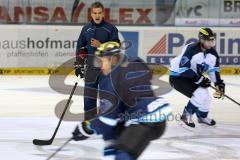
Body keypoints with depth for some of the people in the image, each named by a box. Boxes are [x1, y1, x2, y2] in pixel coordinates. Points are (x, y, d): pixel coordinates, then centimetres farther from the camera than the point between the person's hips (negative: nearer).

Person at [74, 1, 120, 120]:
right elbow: (80, 48, 16)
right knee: (89, 96, 2)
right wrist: (79, 64, 11)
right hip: (91, 67, 3)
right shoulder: (86, 29, 8)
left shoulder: (111, 29, -3)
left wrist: (101, 46, -20)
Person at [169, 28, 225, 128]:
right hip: (178, 77, -8)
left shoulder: (212, 53, -5)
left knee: (206, 98, 8)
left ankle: (202, 116, 38)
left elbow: (214, 70, 7)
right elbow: (182, 69, -31)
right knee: (200, 94, -24)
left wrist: (219, 83, -7)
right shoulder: (191, 50, -29)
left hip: (192, 77, 8)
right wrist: (199, 79, -30)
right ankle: (186, 115, -7)